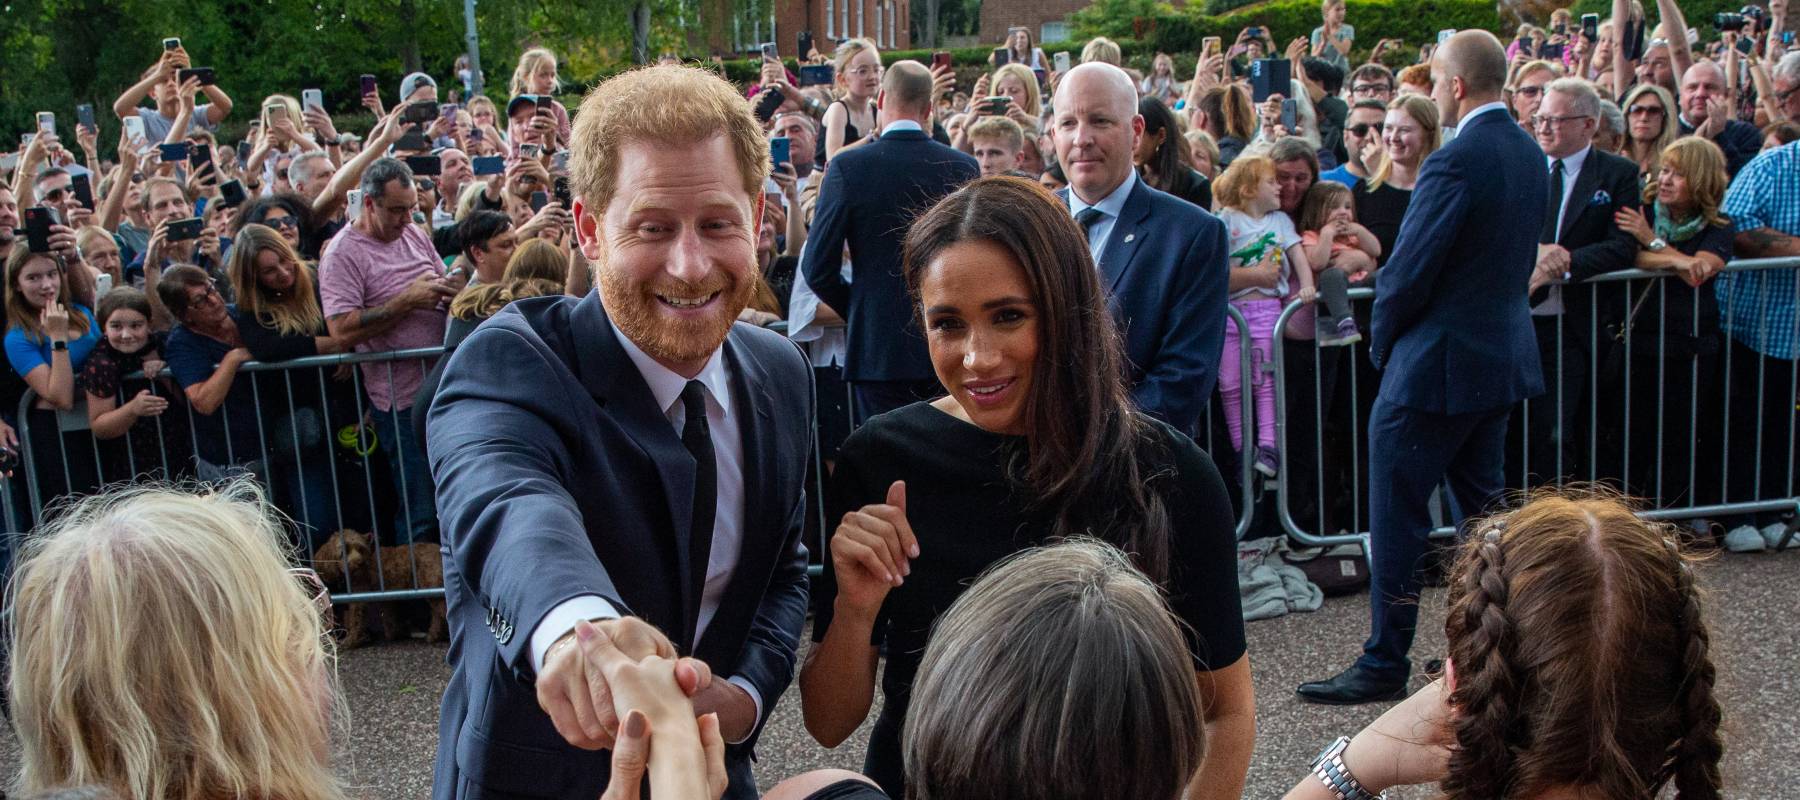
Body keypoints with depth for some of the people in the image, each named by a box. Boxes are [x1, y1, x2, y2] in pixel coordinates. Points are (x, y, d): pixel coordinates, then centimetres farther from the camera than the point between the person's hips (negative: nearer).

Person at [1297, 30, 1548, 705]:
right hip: (1504, 358, 9)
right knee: (1480, 509, 18)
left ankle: (1384, 666, 7)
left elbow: (1409, 272, -19)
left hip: (1437, 364, -9)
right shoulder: (1530, 155, 7)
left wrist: (1382, 342, -4)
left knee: (1396, 518, 0)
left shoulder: (1455, 162, -21)